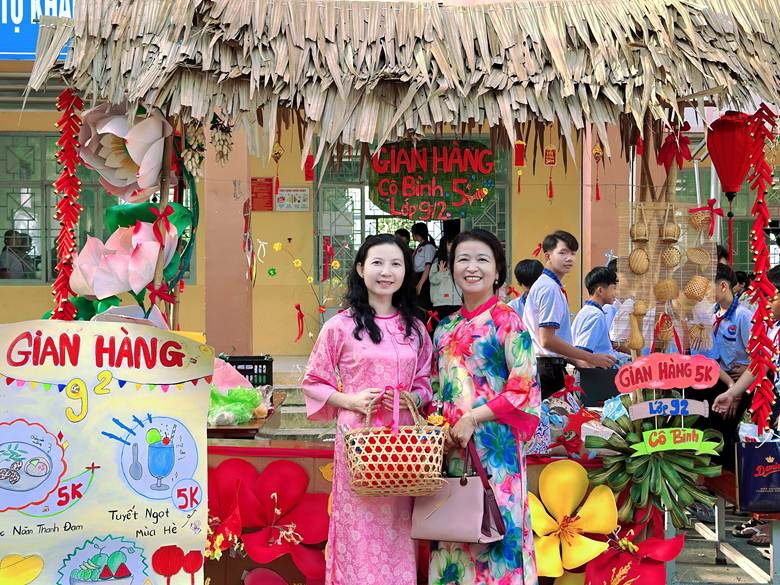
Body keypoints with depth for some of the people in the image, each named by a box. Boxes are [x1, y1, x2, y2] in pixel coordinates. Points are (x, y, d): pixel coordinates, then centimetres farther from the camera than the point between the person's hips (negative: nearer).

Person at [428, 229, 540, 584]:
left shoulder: (507, 321, -4)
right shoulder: (446, 328, 13)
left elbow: (524, 388, -10)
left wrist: (472, 418, -14)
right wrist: (439, 421, -2)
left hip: (493, 443, -5)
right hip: (450, 445, 5)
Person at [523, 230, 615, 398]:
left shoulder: (543, 284, 17)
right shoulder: (550, 288, -15)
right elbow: (547, 340, -21)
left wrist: (577, 360, 20)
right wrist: (590, 358, -16)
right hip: (549, 368, -10)